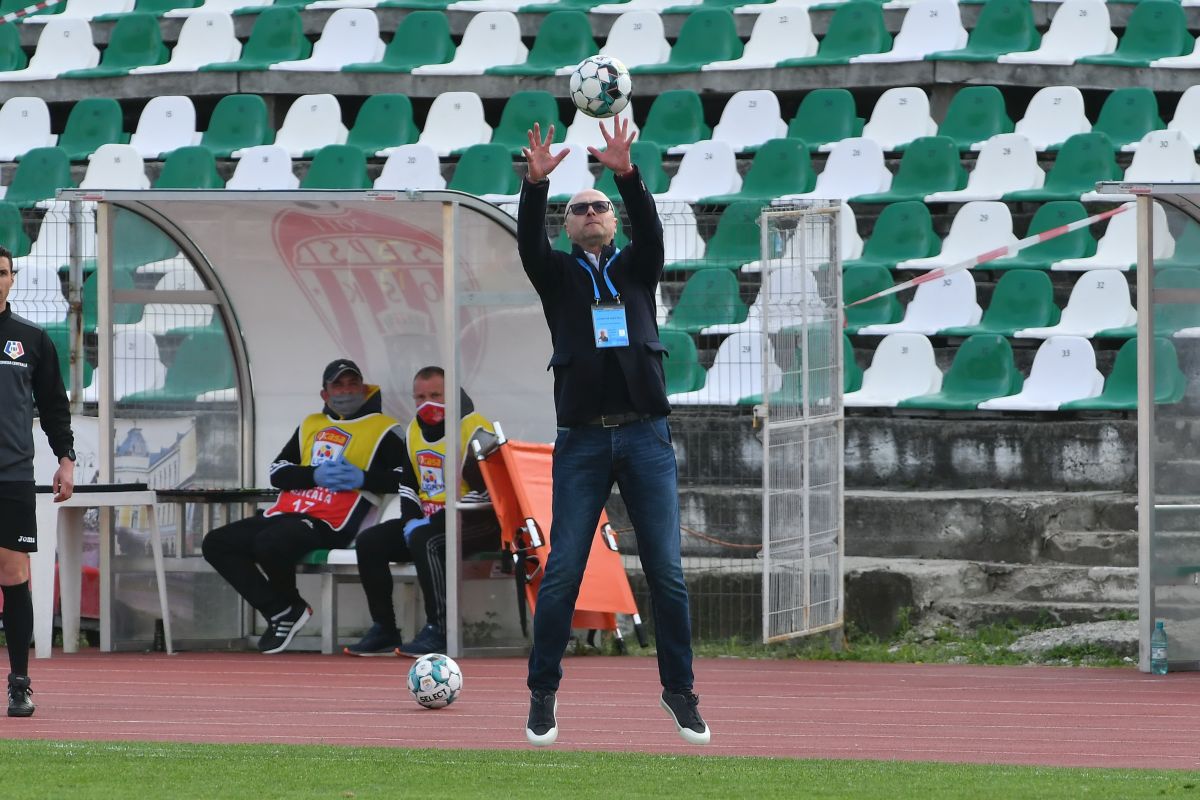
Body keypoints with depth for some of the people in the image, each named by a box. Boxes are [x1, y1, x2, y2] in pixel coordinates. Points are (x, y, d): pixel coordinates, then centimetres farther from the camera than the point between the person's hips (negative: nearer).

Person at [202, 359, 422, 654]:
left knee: (270, 544, -35)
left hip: (328, 525, -7)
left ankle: (291, 606, -4)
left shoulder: (383, 430, 6)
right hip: (285, 514, 7)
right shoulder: (311, 425, 22)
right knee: (217, 544, -8)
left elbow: (409, 478, -6)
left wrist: (363, 479, -19)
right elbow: (277, 473, 13)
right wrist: (315, 475, -6)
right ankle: (280, 613, -6)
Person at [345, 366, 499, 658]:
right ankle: (384, 630, -1)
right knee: (369, 543, -3)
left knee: (424, 540, -35)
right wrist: (413, 517, 4)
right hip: (430, 519, 9)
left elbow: (489, 490, -22)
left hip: (479, 522, -9)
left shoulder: (475, 430, -15)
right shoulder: (415, 431, 11)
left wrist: (438, 517, -23)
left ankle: (438, 631, -33)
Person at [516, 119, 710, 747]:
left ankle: (679, 691, 7)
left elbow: (649, 228, -6)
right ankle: (543, 694, 5)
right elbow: (528, 242, -8)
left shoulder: (636, 268, 14)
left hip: (646, 436, 1)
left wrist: (627, 175, -23)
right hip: (582, 440, -1)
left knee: (666, 572, -1)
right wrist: (536, 183, -26)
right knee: (562, 572, -3)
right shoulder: (558, 275, 11)